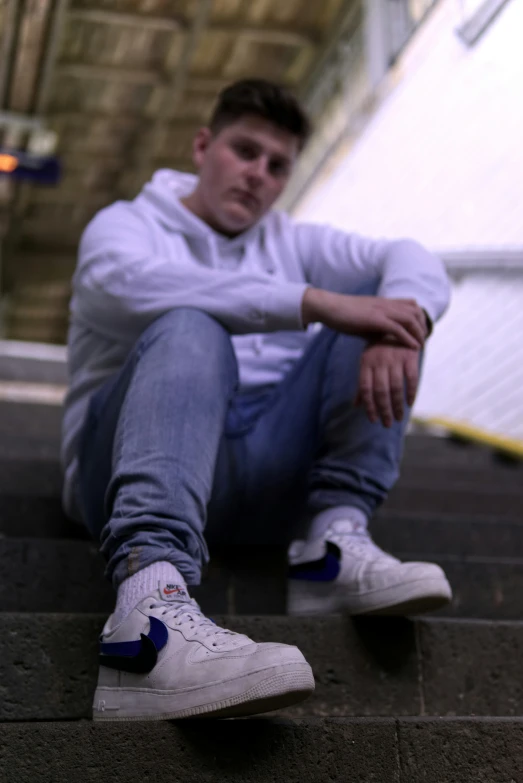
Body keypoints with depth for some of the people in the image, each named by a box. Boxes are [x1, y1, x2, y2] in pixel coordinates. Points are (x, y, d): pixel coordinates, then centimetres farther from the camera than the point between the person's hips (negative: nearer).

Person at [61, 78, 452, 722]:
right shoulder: (125, 224, 10)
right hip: (125, 467, -3)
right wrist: (320, 303, -23)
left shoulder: (293, 244, 23)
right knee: (189, 331, -32)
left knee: (386, 306, -6)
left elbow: (414, 263, 7)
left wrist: (399, 327, -19)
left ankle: (334, 545, -23)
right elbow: (131, 284, -17)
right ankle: (152, 605, -54)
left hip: (269, 473, 4)